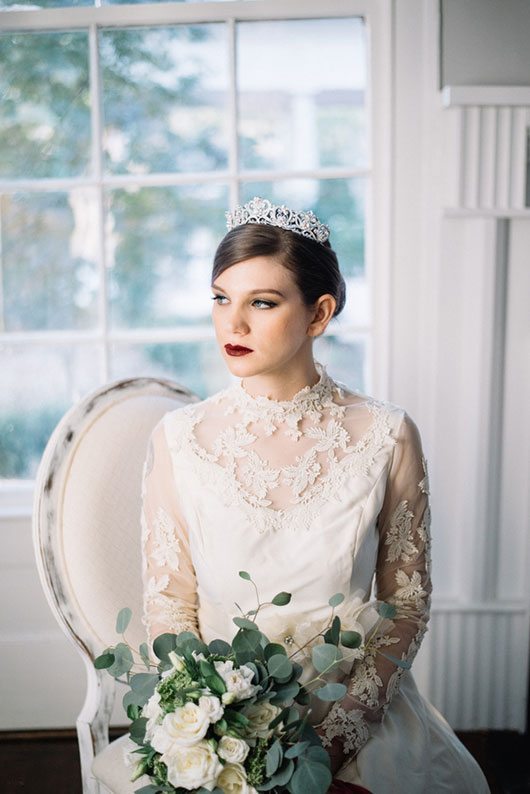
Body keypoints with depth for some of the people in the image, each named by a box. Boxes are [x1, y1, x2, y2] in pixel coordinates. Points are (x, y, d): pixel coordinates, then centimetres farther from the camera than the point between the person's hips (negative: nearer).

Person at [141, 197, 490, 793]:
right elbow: (167, 605, -1)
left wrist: (339, 732, -10)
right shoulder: (178, 439, -6)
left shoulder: (385, 437, -7)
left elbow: (407, 604, -1)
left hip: (356, 712, 1)